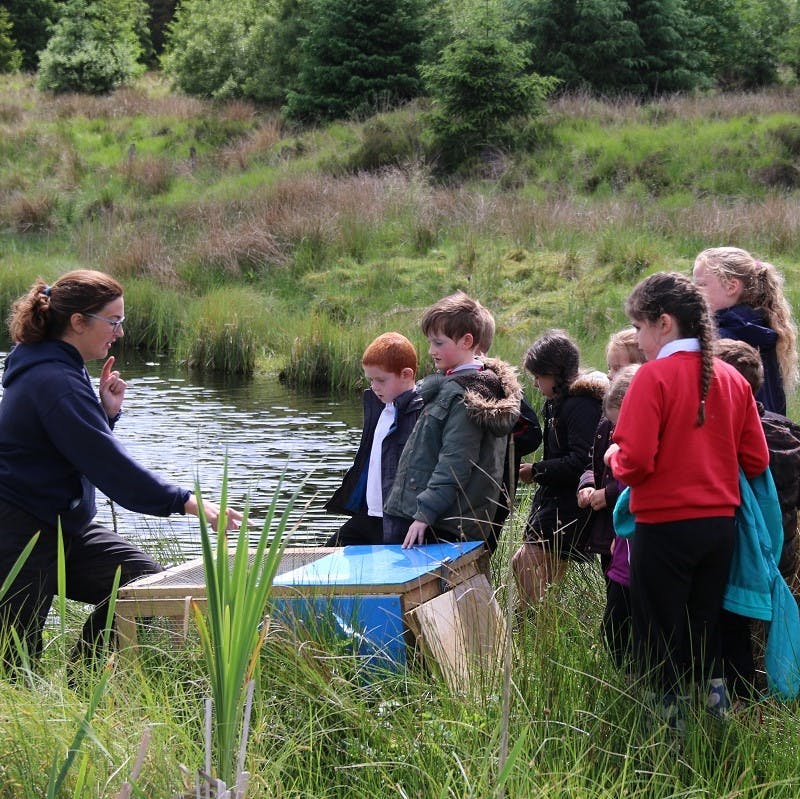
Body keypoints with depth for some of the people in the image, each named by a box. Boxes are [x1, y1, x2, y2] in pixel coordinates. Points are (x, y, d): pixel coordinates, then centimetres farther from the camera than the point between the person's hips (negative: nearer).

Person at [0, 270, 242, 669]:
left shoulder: (57, 369, 9)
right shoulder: (54, 381, -23)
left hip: (63, 525, 10)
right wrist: (186, 502, -28)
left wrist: (107, 412, -2)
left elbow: (88, 448, 17)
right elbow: (108, 465, -27)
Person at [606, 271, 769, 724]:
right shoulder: (732, 379, 3)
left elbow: (635, 461, -20)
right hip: (721, 526, 5)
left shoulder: (654, 376, -14)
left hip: (665, 527, -5)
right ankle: (718, 705, 18)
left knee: (659, 637, 7)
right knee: (706, 633, 17)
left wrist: (614, 458, 2)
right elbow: (757, 460, 6)